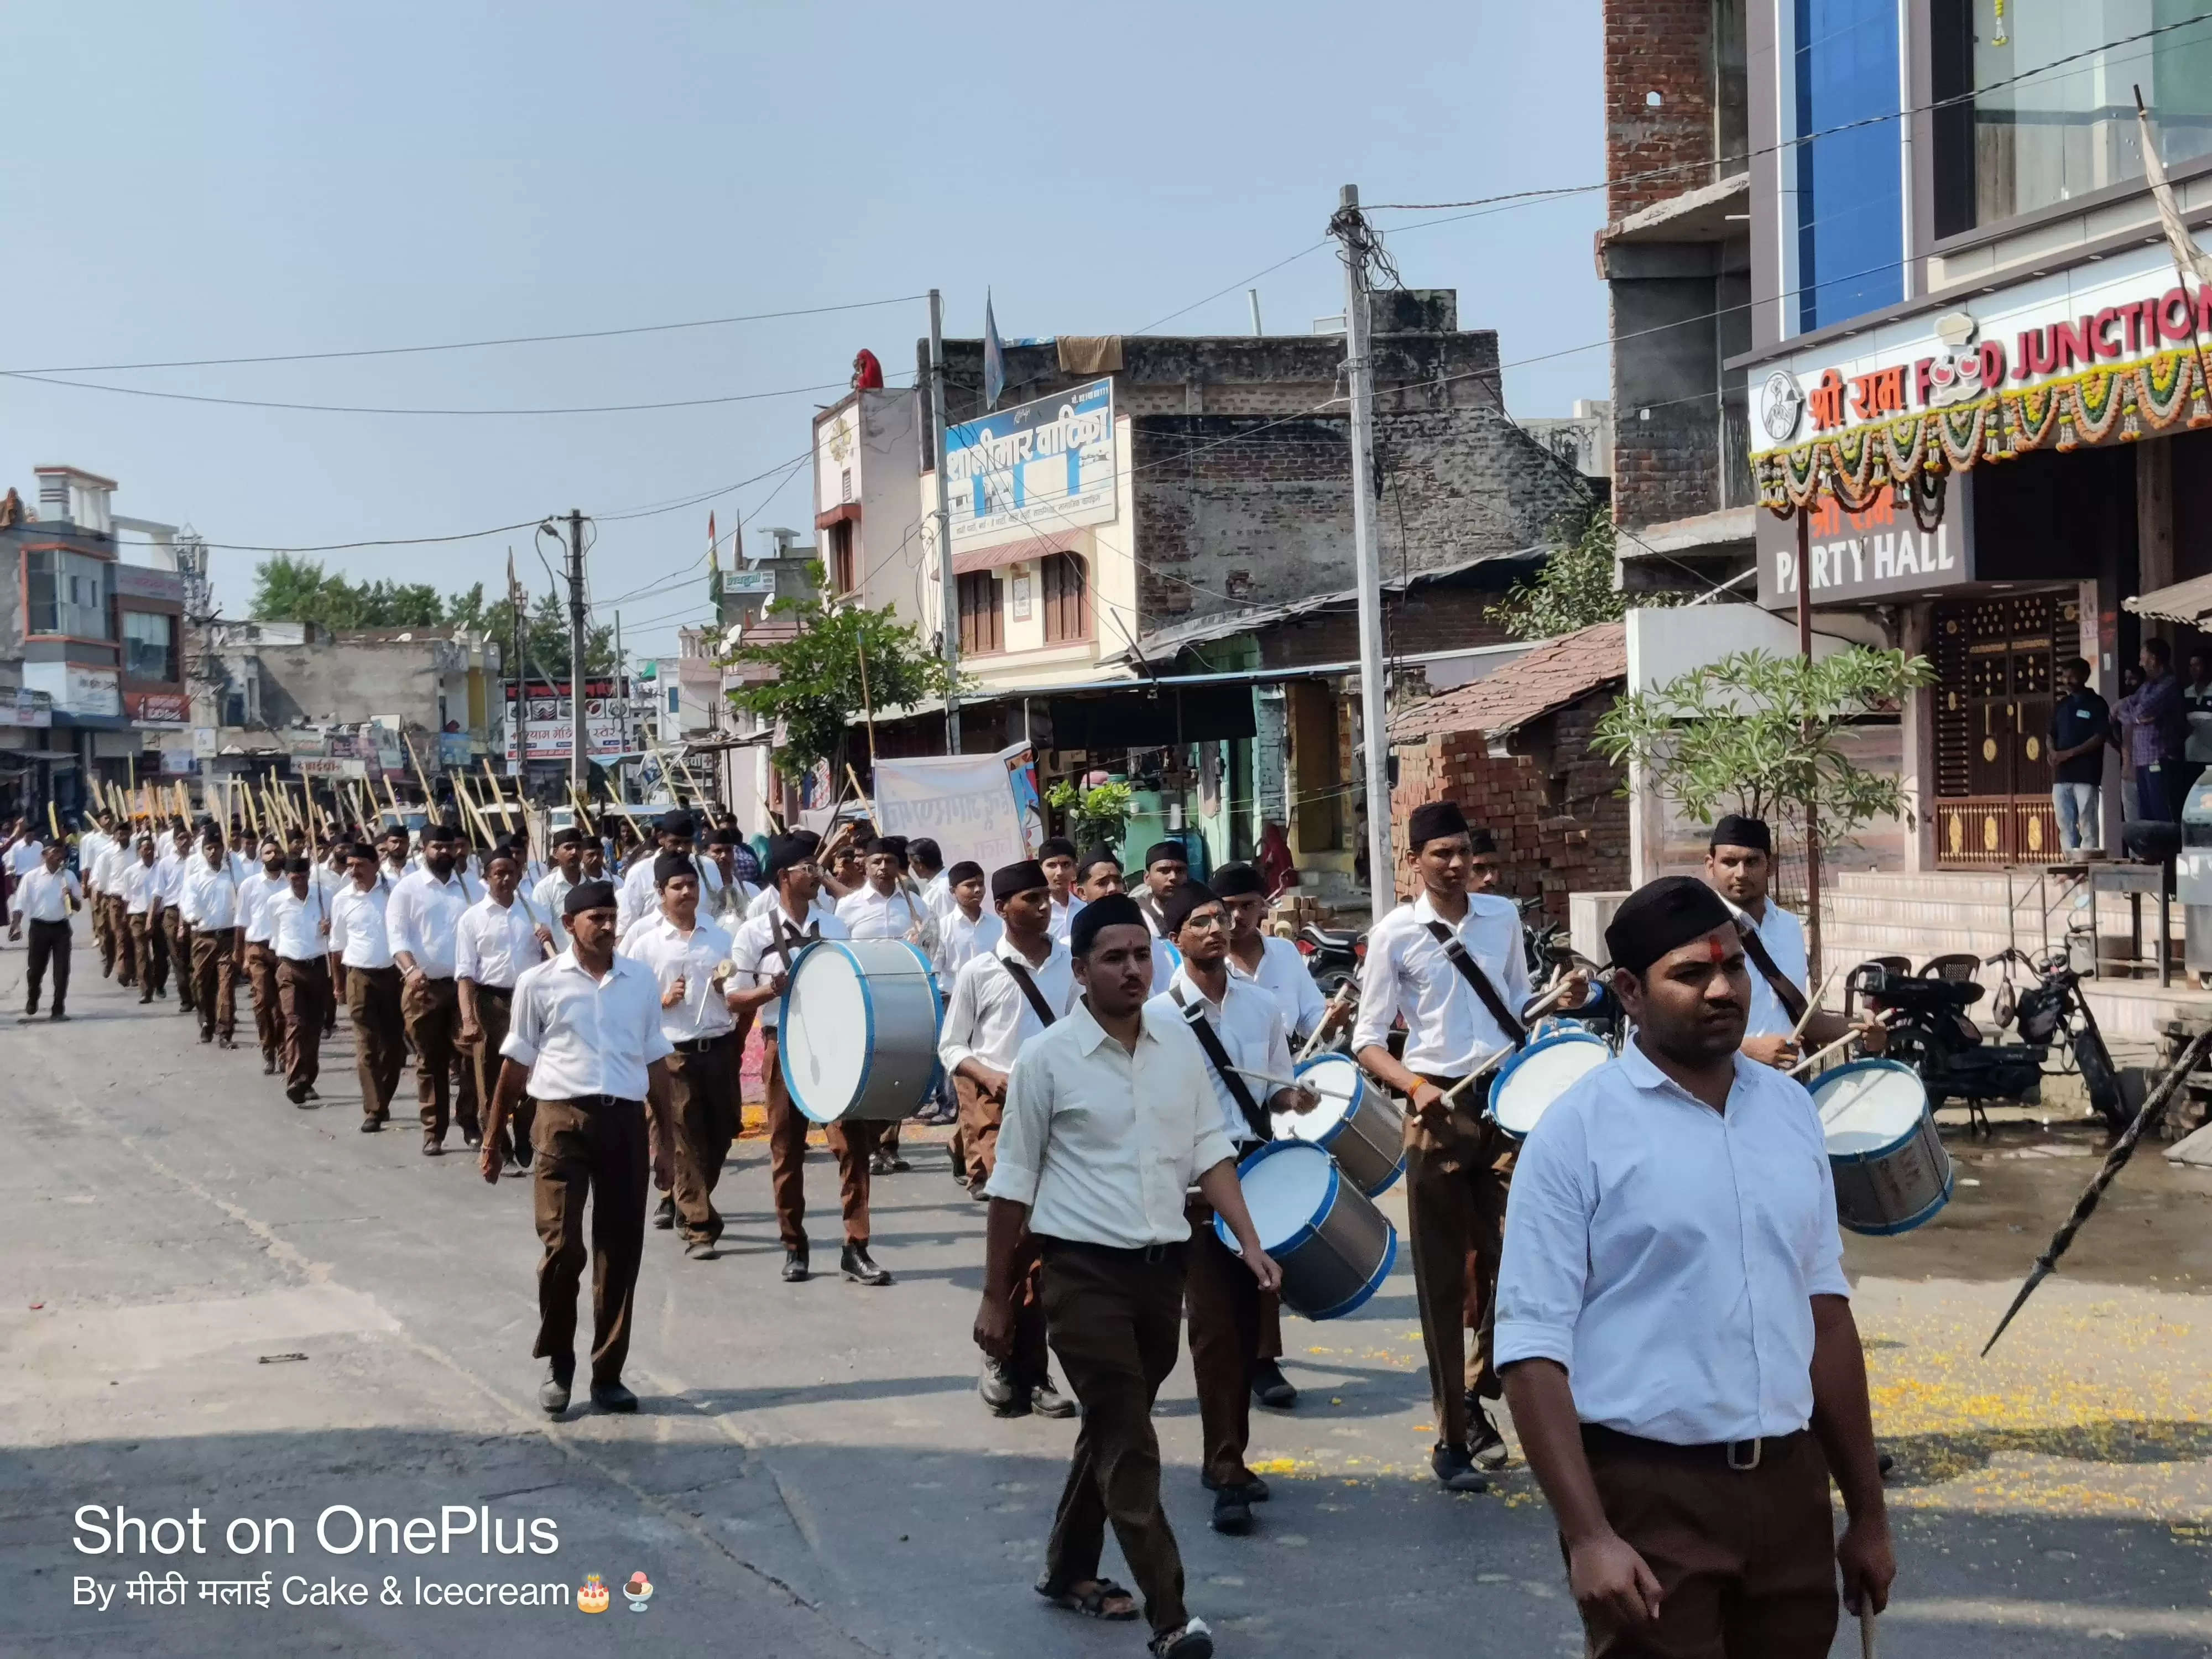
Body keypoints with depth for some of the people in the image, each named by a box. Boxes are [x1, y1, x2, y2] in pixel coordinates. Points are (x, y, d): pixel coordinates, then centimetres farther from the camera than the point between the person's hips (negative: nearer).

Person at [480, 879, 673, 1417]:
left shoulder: (641, 979, 10)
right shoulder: (539, 982, 2)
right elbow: (516, 1064, 7)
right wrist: (492, 1138, 7)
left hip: (625, 1120, 3)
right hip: (562, 1117, -3)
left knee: (621, 1251, 4)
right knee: (563, 1246, -9)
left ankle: (608, 1373, 15)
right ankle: (558, 1362, 13)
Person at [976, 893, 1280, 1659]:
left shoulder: (1180, 1043, 5)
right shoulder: (1047, 1058, -8)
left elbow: (1209, 1149, 9)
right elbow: (1014, 1184, -4)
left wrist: (1249, 1240, -4)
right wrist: (995, 1298, -2)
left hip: (1163, 1267, 5)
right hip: (1085, 1272, -5)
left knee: (1113, 1428, 17)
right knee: (1130, 1443, -7)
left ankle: (1068, 1571, 35)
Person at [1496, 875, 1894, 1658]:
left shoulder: (1789, 1110, 8)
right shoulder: (1578, 1130, -9)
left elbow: (1825, 1315, 14)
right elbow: (1533, 1348, -12)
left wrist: (1867, 1511, 15)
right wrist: (1587, 1535, -19)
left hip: (1788, 1485, 5)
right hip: (1648, 1492, -5)